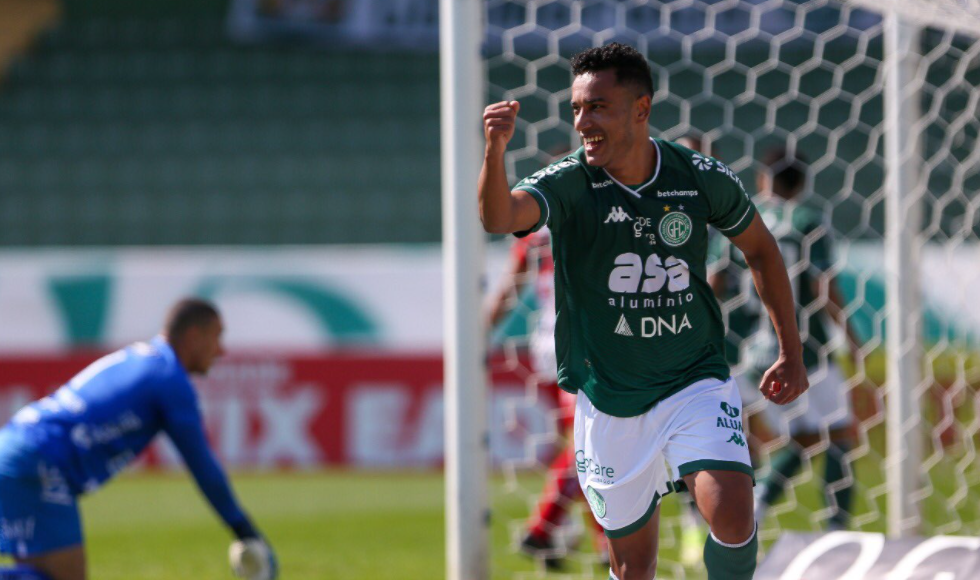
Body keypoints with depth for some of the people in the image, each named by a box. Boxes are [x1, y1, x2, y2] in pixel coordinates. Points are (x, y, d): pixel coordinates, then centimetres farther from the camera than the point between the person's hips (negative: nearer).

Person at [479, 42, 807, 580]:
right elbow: (498, 217, -33)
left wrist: (791, 352, 12)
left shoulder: (703, 178, -7)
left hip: (695, 383, 0)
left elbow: (760, 248, 12)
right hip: (608, 401, 0)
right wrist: (495, 149, -53)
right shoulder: (566, 184, -12)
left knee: (731, 515, -22)